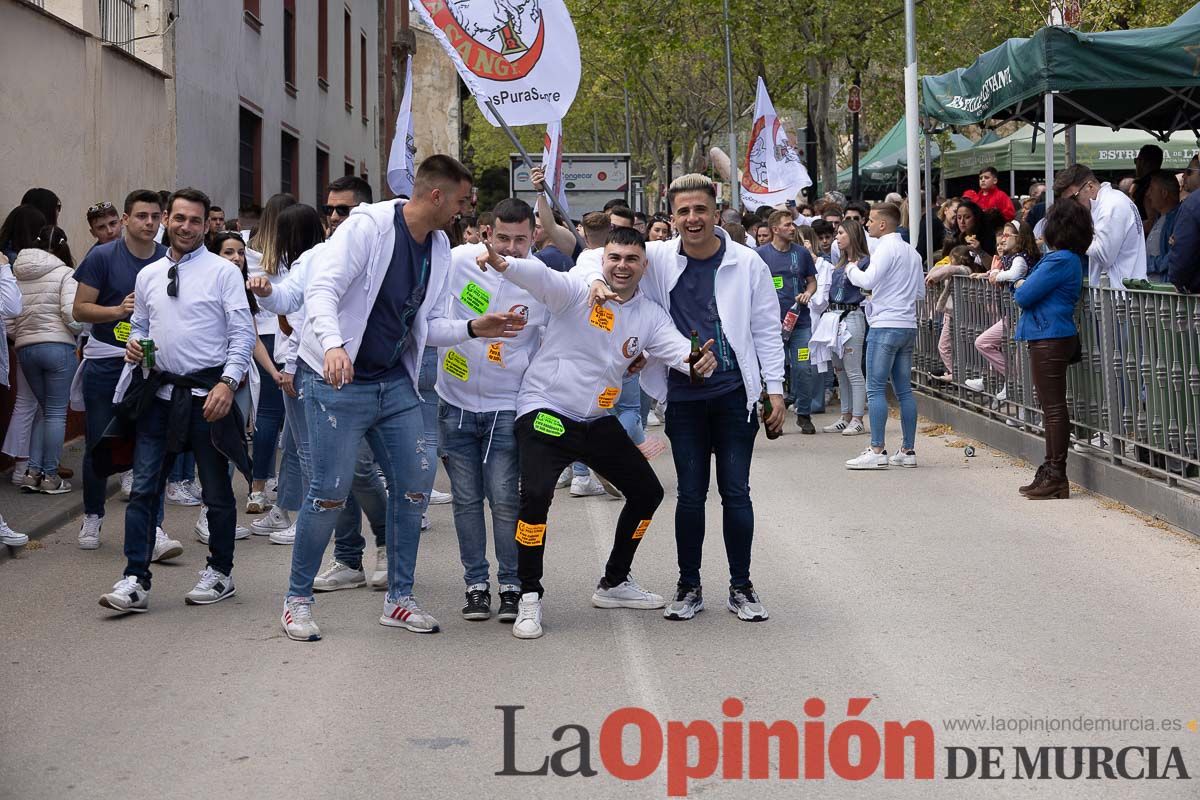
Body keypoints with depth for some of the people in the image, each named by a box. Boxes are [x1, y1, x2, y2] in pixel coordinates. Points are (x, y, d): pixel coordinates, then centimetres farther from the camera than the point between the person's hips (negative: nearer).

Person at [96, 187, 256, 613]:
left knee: (217, 490, 8)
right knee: (143, 488, -3)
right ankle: (135, 581, -2)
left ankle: (220, 573, 22)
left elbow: (243, 334, -6)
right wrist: (134, 344, 0)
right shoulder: (147, 276, 12)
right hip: (158, 392, 4)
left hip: (208, 395, -4)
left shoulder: (223, 272, -2)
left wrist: (228, 382, -18)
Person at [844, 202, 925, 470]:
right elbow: (920, 292, 20)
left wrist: (851, 270, -1)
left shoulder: (886, 248, -9)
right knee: (904, 390, 9)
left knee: (876, 389, -7)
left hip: (885, 325, -8)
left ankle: (877, 450, -11)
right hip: (908, 325, 8)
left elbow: (868, 280, -19)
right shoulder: (911, 251, 16)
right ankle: (908, 450, 10)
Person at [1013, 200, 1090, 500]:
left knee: (1054, 408, -6)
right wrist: (1026, 287, 0)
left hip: (1050, 339, -10)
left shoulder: (1059, 261, -18)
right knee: (1052, 407, 15)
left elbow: (1024, 296, -16)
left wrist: (1020, 286, 4)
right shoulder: (1072, 259, 13)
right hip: (1053, 336, 10)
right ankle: (1050, 473, 22)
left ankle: (1056, 477, -3)